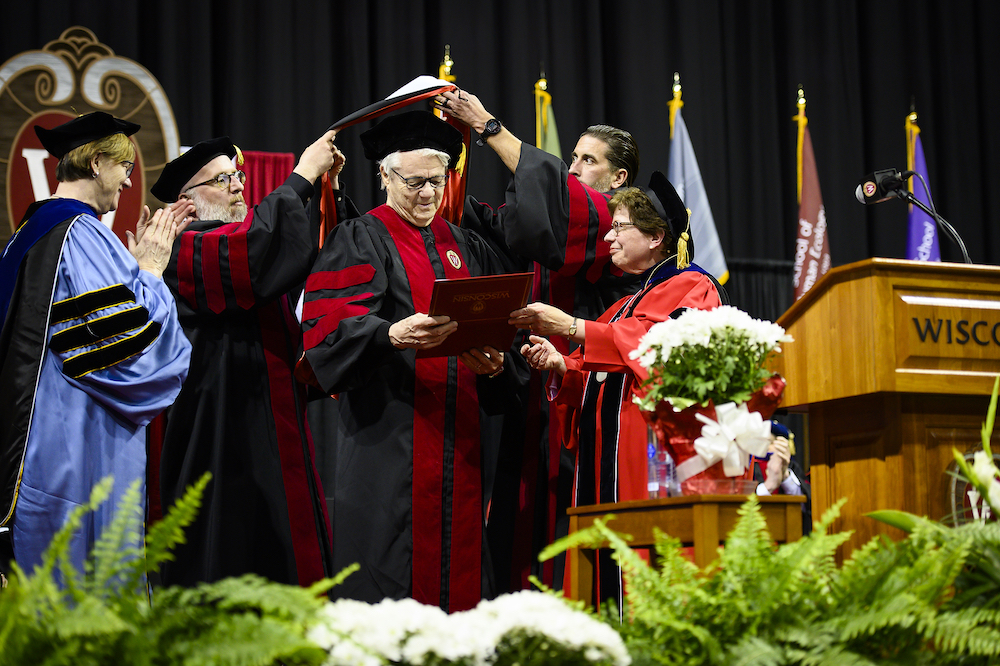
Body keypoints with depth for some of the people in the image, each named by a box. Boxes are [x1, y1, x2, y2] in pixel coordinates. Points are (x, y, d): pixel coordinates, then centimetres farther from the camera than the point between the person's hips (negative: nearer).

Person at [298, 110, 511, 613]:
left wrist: (493, 362, -6)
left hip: (459, 436, 5)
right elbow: (331, 326, -12)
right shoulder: (358, 241, 2)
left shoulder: (467, 247, 20)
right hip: (388, 436, -5)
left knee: (460, 565, 3)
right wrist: (392, 335, -31)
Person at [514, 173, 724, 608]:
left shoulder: (691, 288, 2)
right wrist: (560, 365, -2)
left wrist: (570, 327, -18)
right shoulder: (625, 306, 28)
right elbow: (596, 379, 20)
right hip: (605, 456, 8)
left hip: (655, 456, -8)